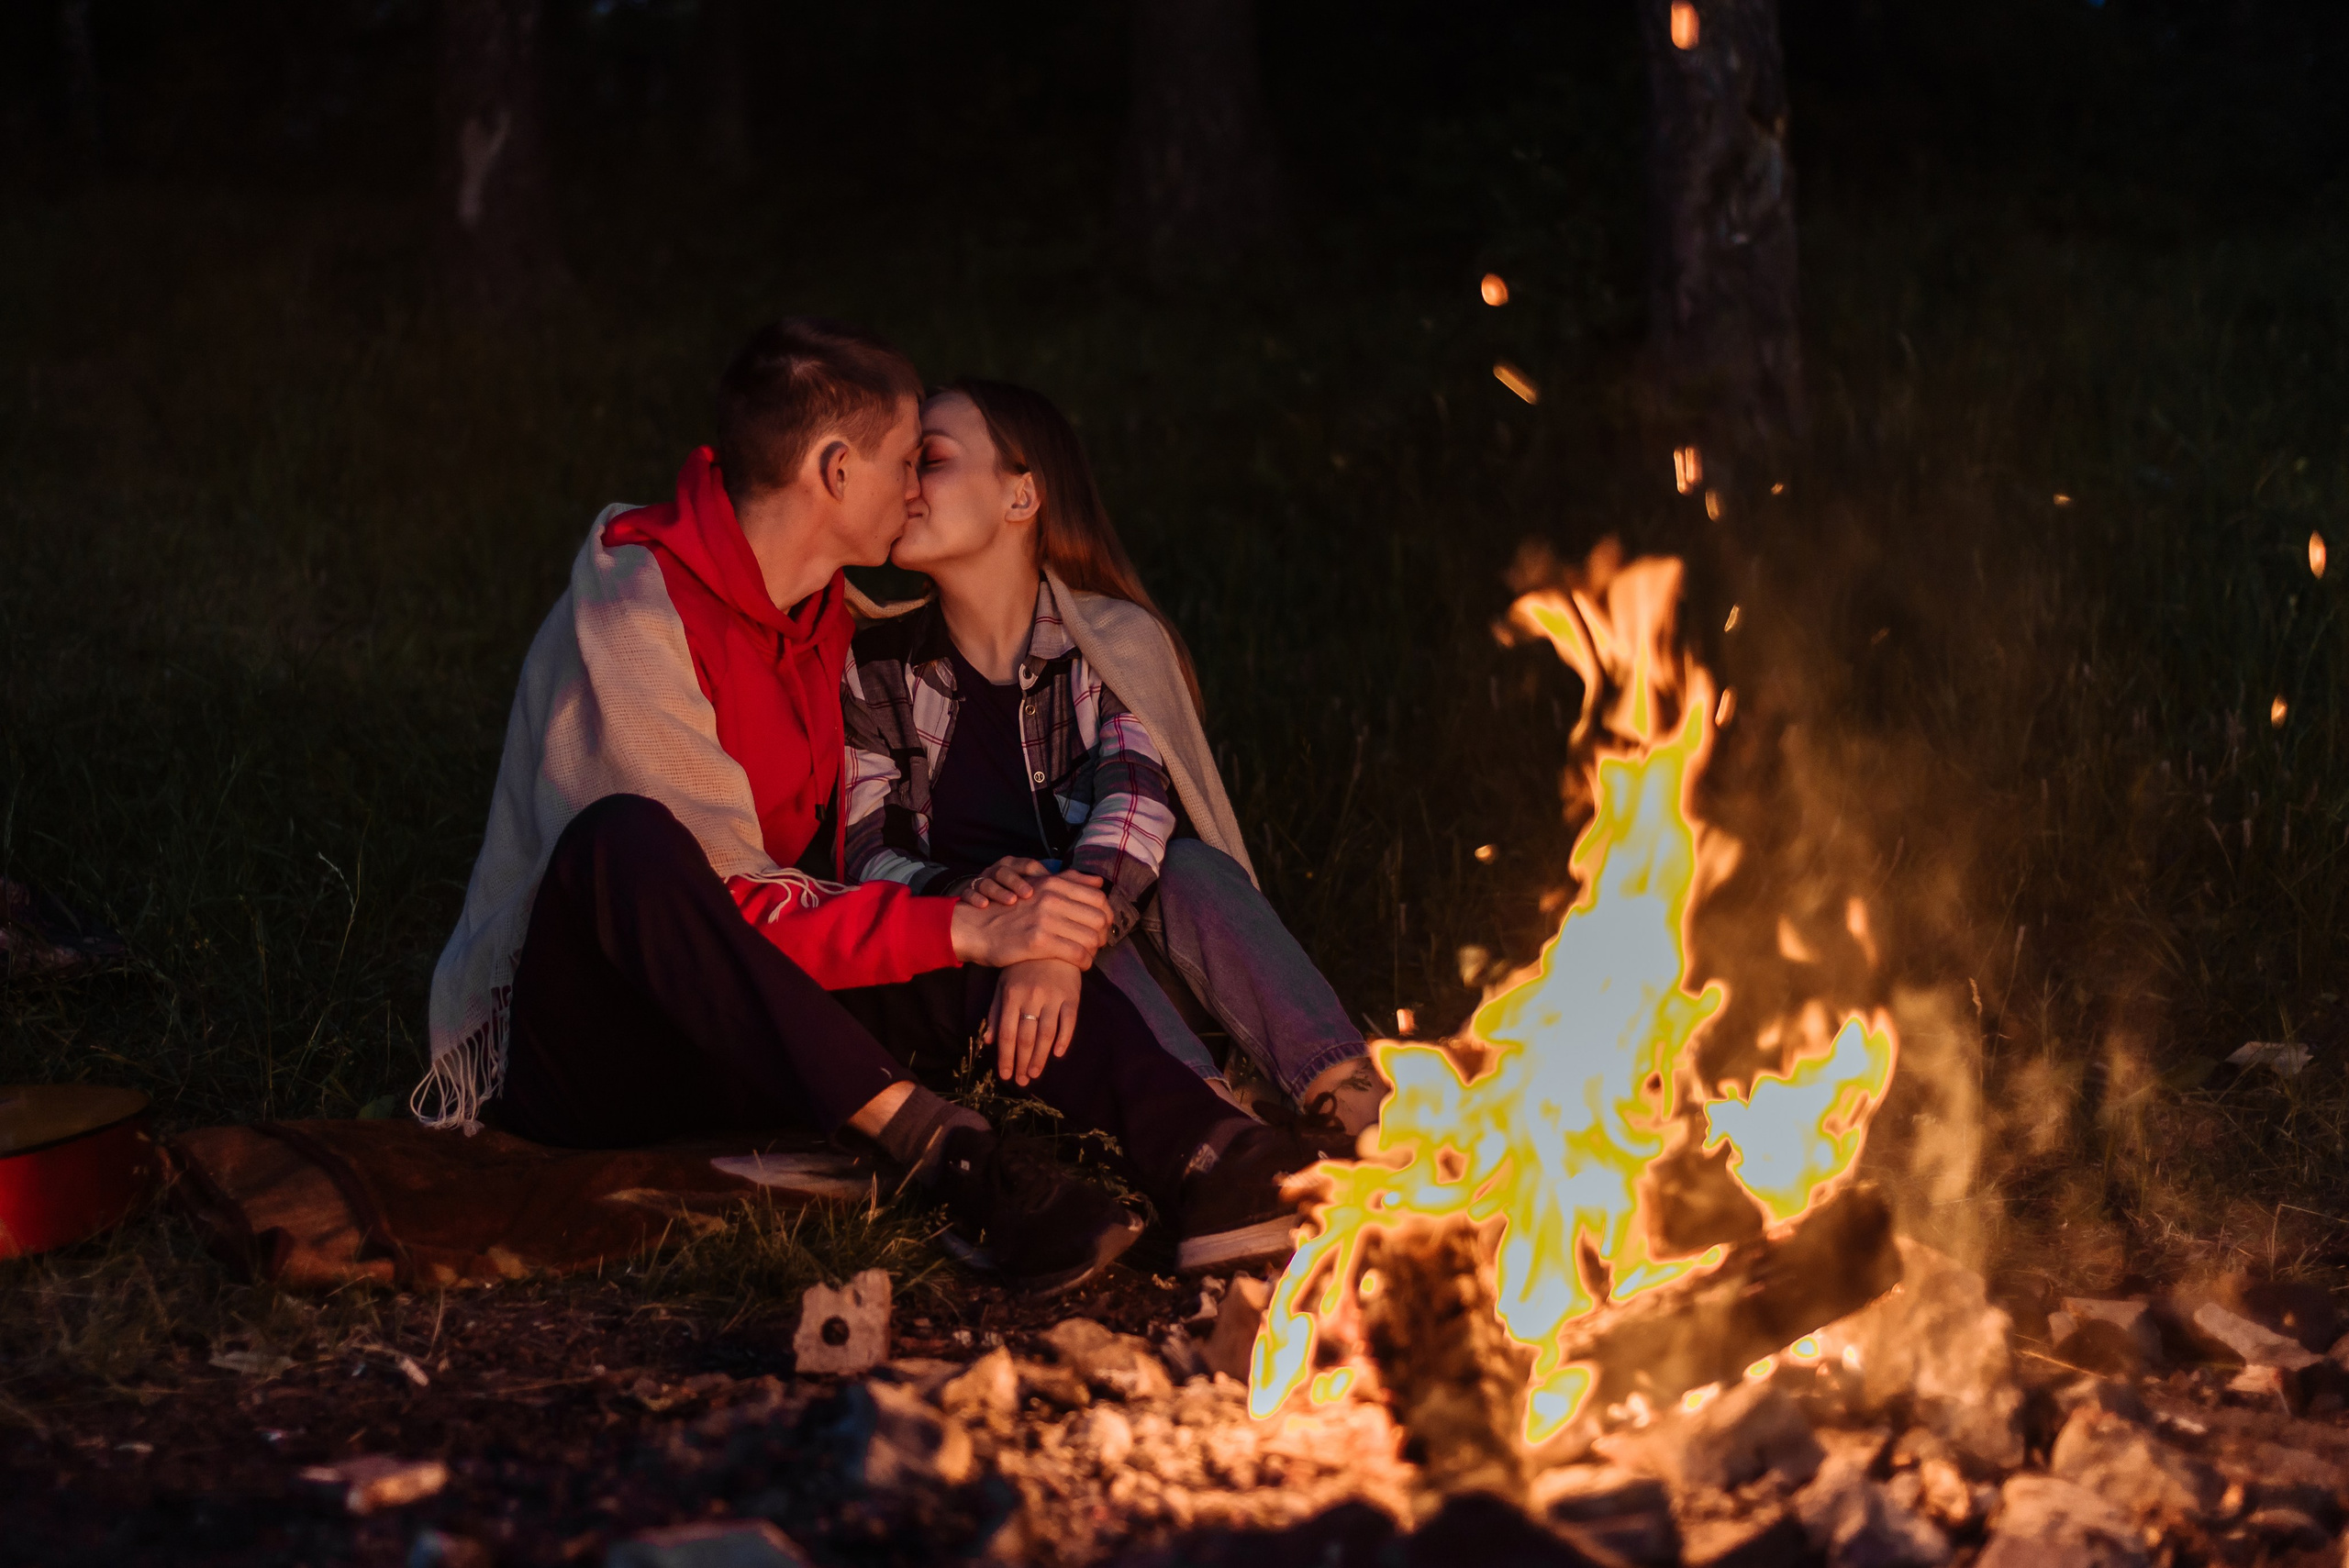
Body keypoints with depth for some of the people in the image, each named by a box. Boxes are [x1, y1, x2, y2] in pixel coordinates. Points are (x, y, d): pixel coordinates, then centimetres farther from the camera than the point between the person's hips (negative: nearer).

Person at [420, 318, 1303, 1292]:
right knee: (625, 842, -38)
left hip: (732, 1050, 8)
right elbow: (724, 902, -25)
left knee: (1011, 929, -15)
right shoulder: (632, 617, -18)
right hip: (565, 1056, -8)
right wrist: (963, 930, -29)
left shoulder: (825, 612, 11)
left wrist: (992, 909, -2)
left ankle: (1205, 1162, -41)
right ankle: (946, 1154, -47)